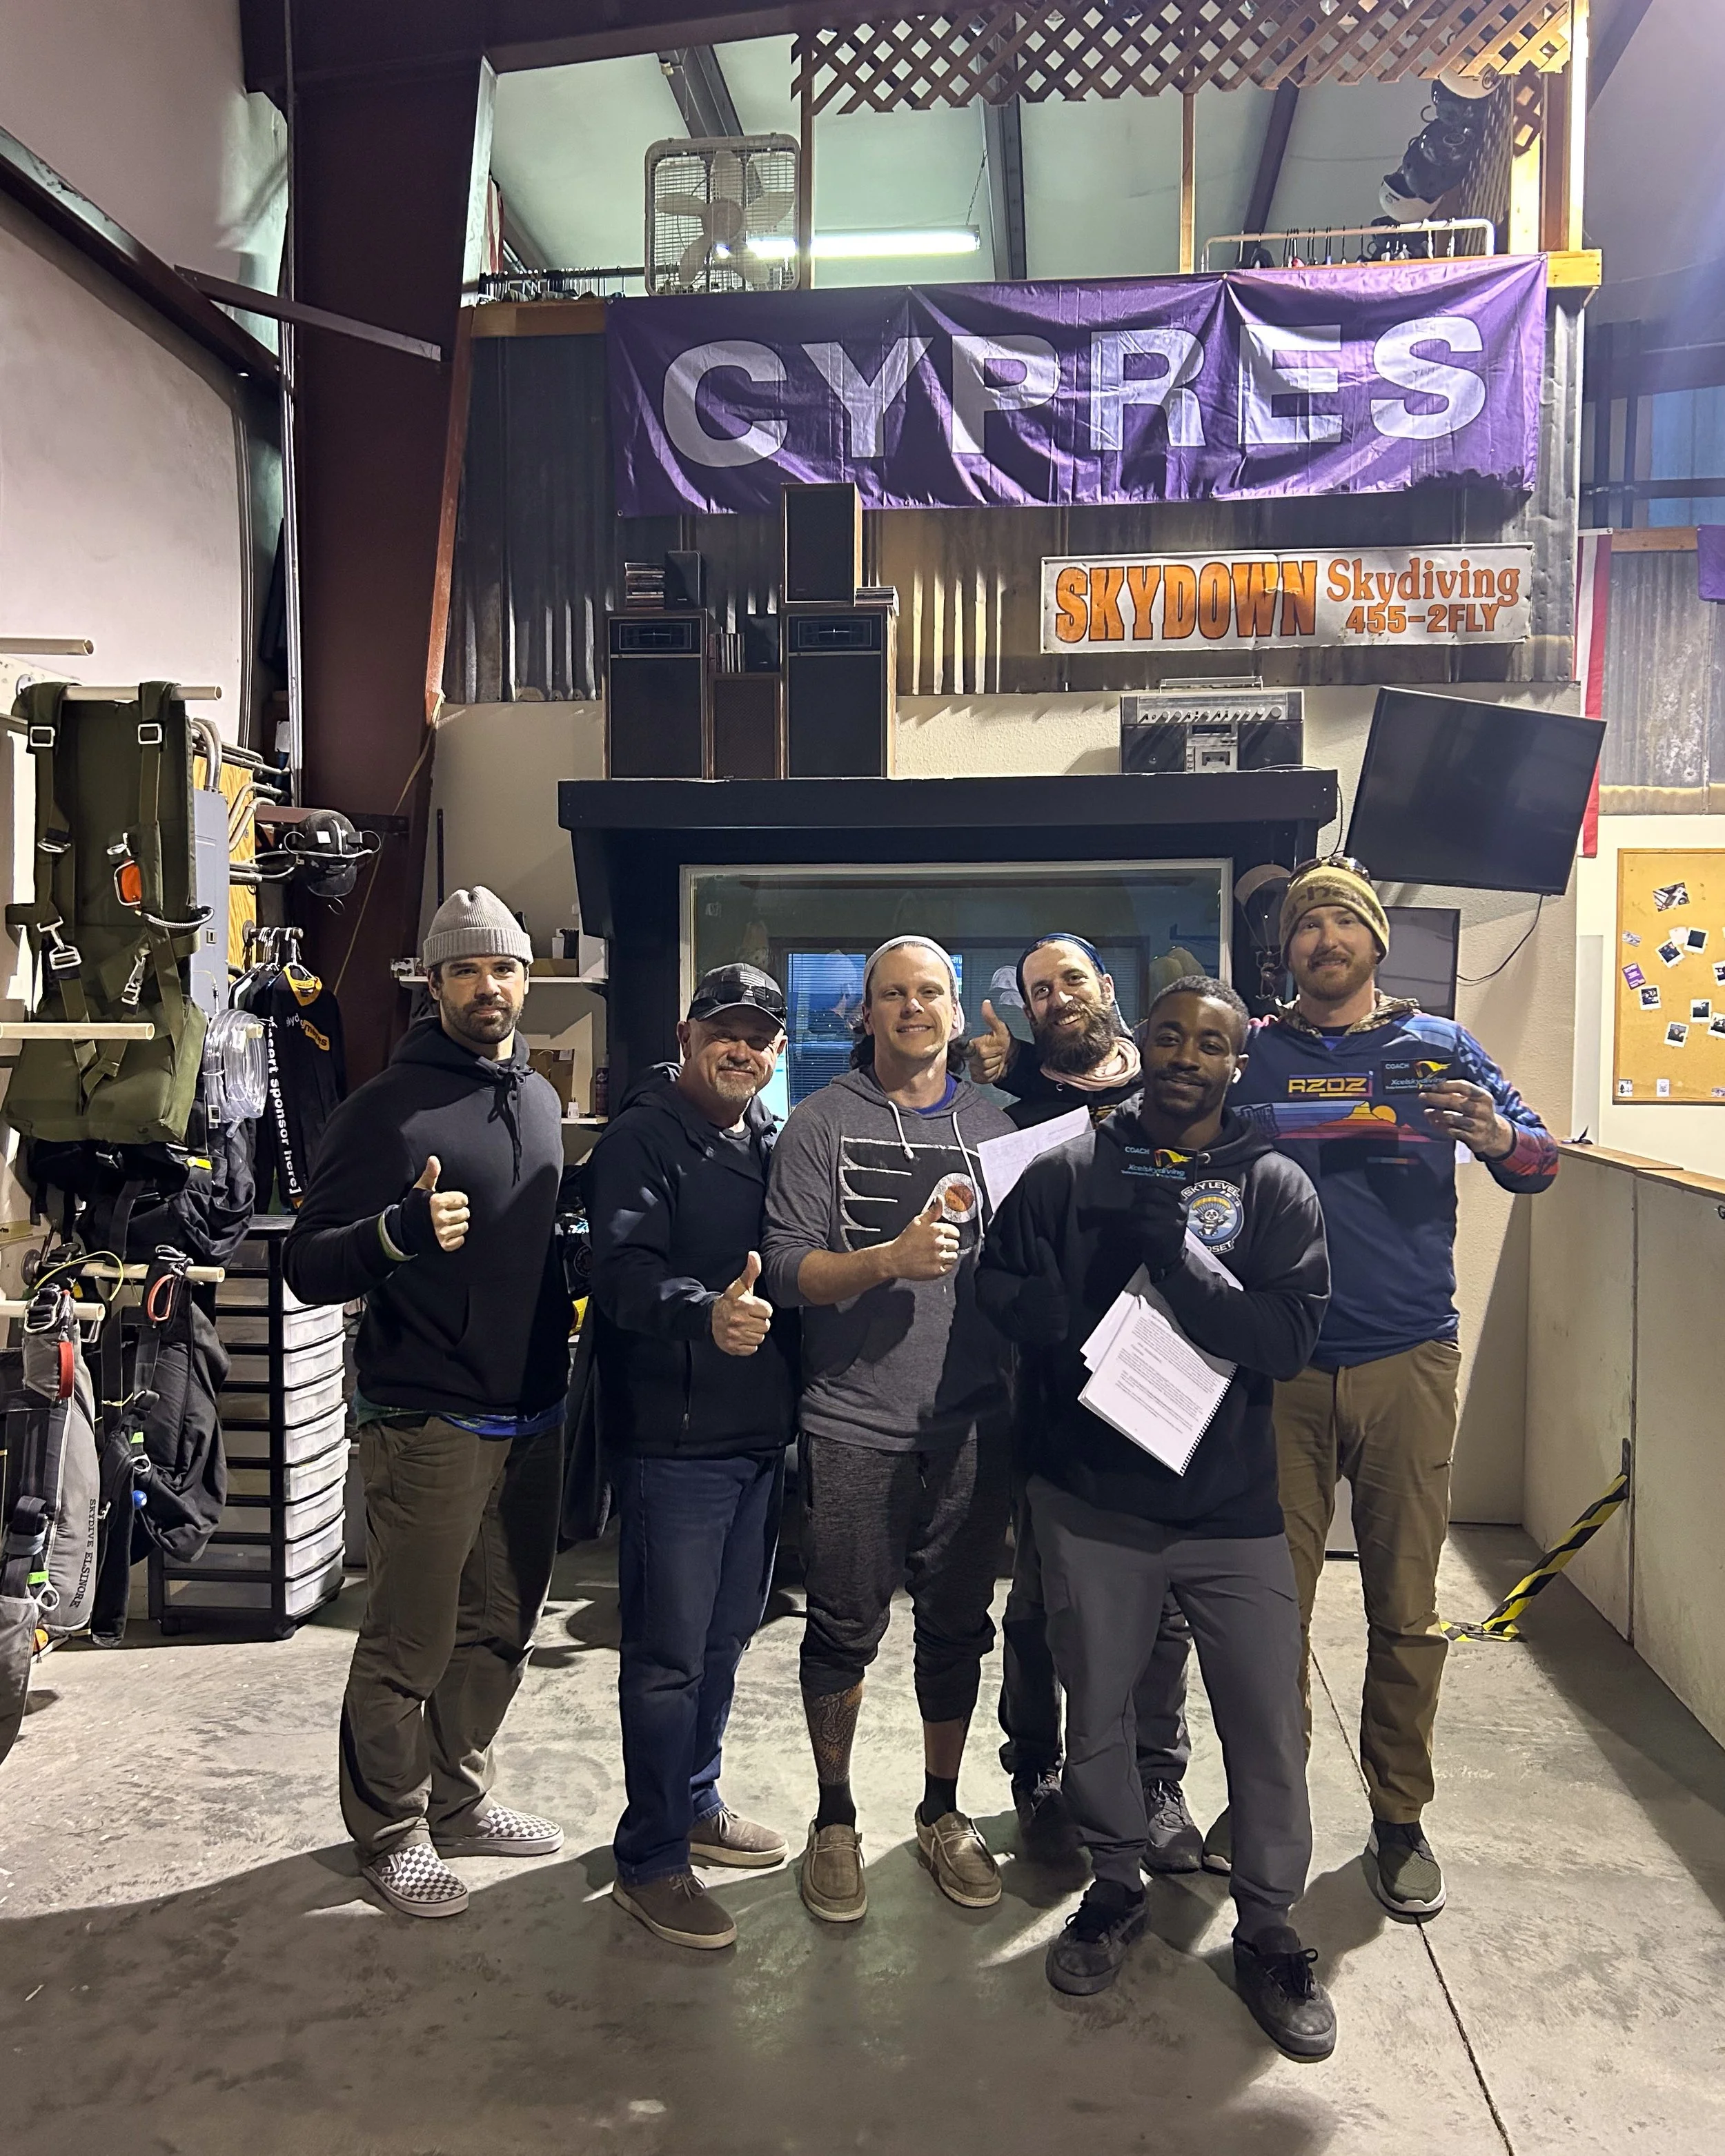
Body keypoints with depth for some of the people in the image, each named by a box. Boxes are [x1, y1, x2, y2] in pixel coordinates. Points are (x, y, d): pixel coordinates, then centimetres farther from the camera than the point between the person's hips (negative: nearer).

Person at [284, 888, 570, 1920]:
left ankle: (457, 1799, 35)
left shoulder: (540, 1099, 10)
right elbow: (309, 1265, -16)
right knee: (410, 1642, 4)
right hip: (431, 1422, -7)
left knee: (501, 1629, 17)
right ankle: (391, 1829, 24)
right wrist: (396, 1233, -34)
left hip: (534, 1417, 7)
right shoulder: (387, 1107, -11)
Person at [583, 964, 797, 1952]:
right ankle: (651, 1862, 17)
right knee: (669, 1655, 1)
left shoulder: (776, 1141, 11)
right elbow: (625, 1270, -27)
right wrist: (705, 1313, -46)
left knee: (727, 1636, 20)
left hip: (762, 1432, 8)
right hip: (675, 1437, -7)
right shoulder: (642, 1140, -12)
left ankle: (695, 1803, 39)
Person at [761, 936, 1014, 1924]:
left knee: (958, 1627, 14)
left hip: (972, 1425, 3)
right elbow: (787, 1269, -8)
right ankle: (836, 1818, 29)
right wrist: (889, 1259, -22)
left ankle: (943, 1812, 34)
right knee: (844, 1631, 8)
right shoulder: (823, 1121, -1)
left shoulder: (994, 1125, 8)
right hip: (854, 1424, -2)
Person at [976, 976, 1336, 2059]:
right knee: (1097, 1712, 17)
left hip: (1233, 1504, -1)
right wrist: (1080, 1342, -14)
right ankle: (1118, 1884, 42)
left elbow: (1290, 1338, -13)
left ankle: (1270, 1926, 30)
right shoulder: (1070, 1169, -1)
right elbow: (1002, 1284, 1)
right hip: (1092, 1499, 1)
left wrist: (1177, 1254, -23)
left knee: (1269, 1727, 5)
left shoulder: (1275, 1187, -3)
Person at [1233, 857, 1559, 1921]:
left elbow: (1541, 1158, 4)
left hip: (1408, 1362, 0)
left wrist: (1499, 1136, -19)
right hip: (1281, 1364, 0)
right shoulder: (1252, 1055, 8)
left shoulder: (1437, 1046, 8)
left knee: (1407, 1608, 7)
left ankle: (1401, 1816, 24)